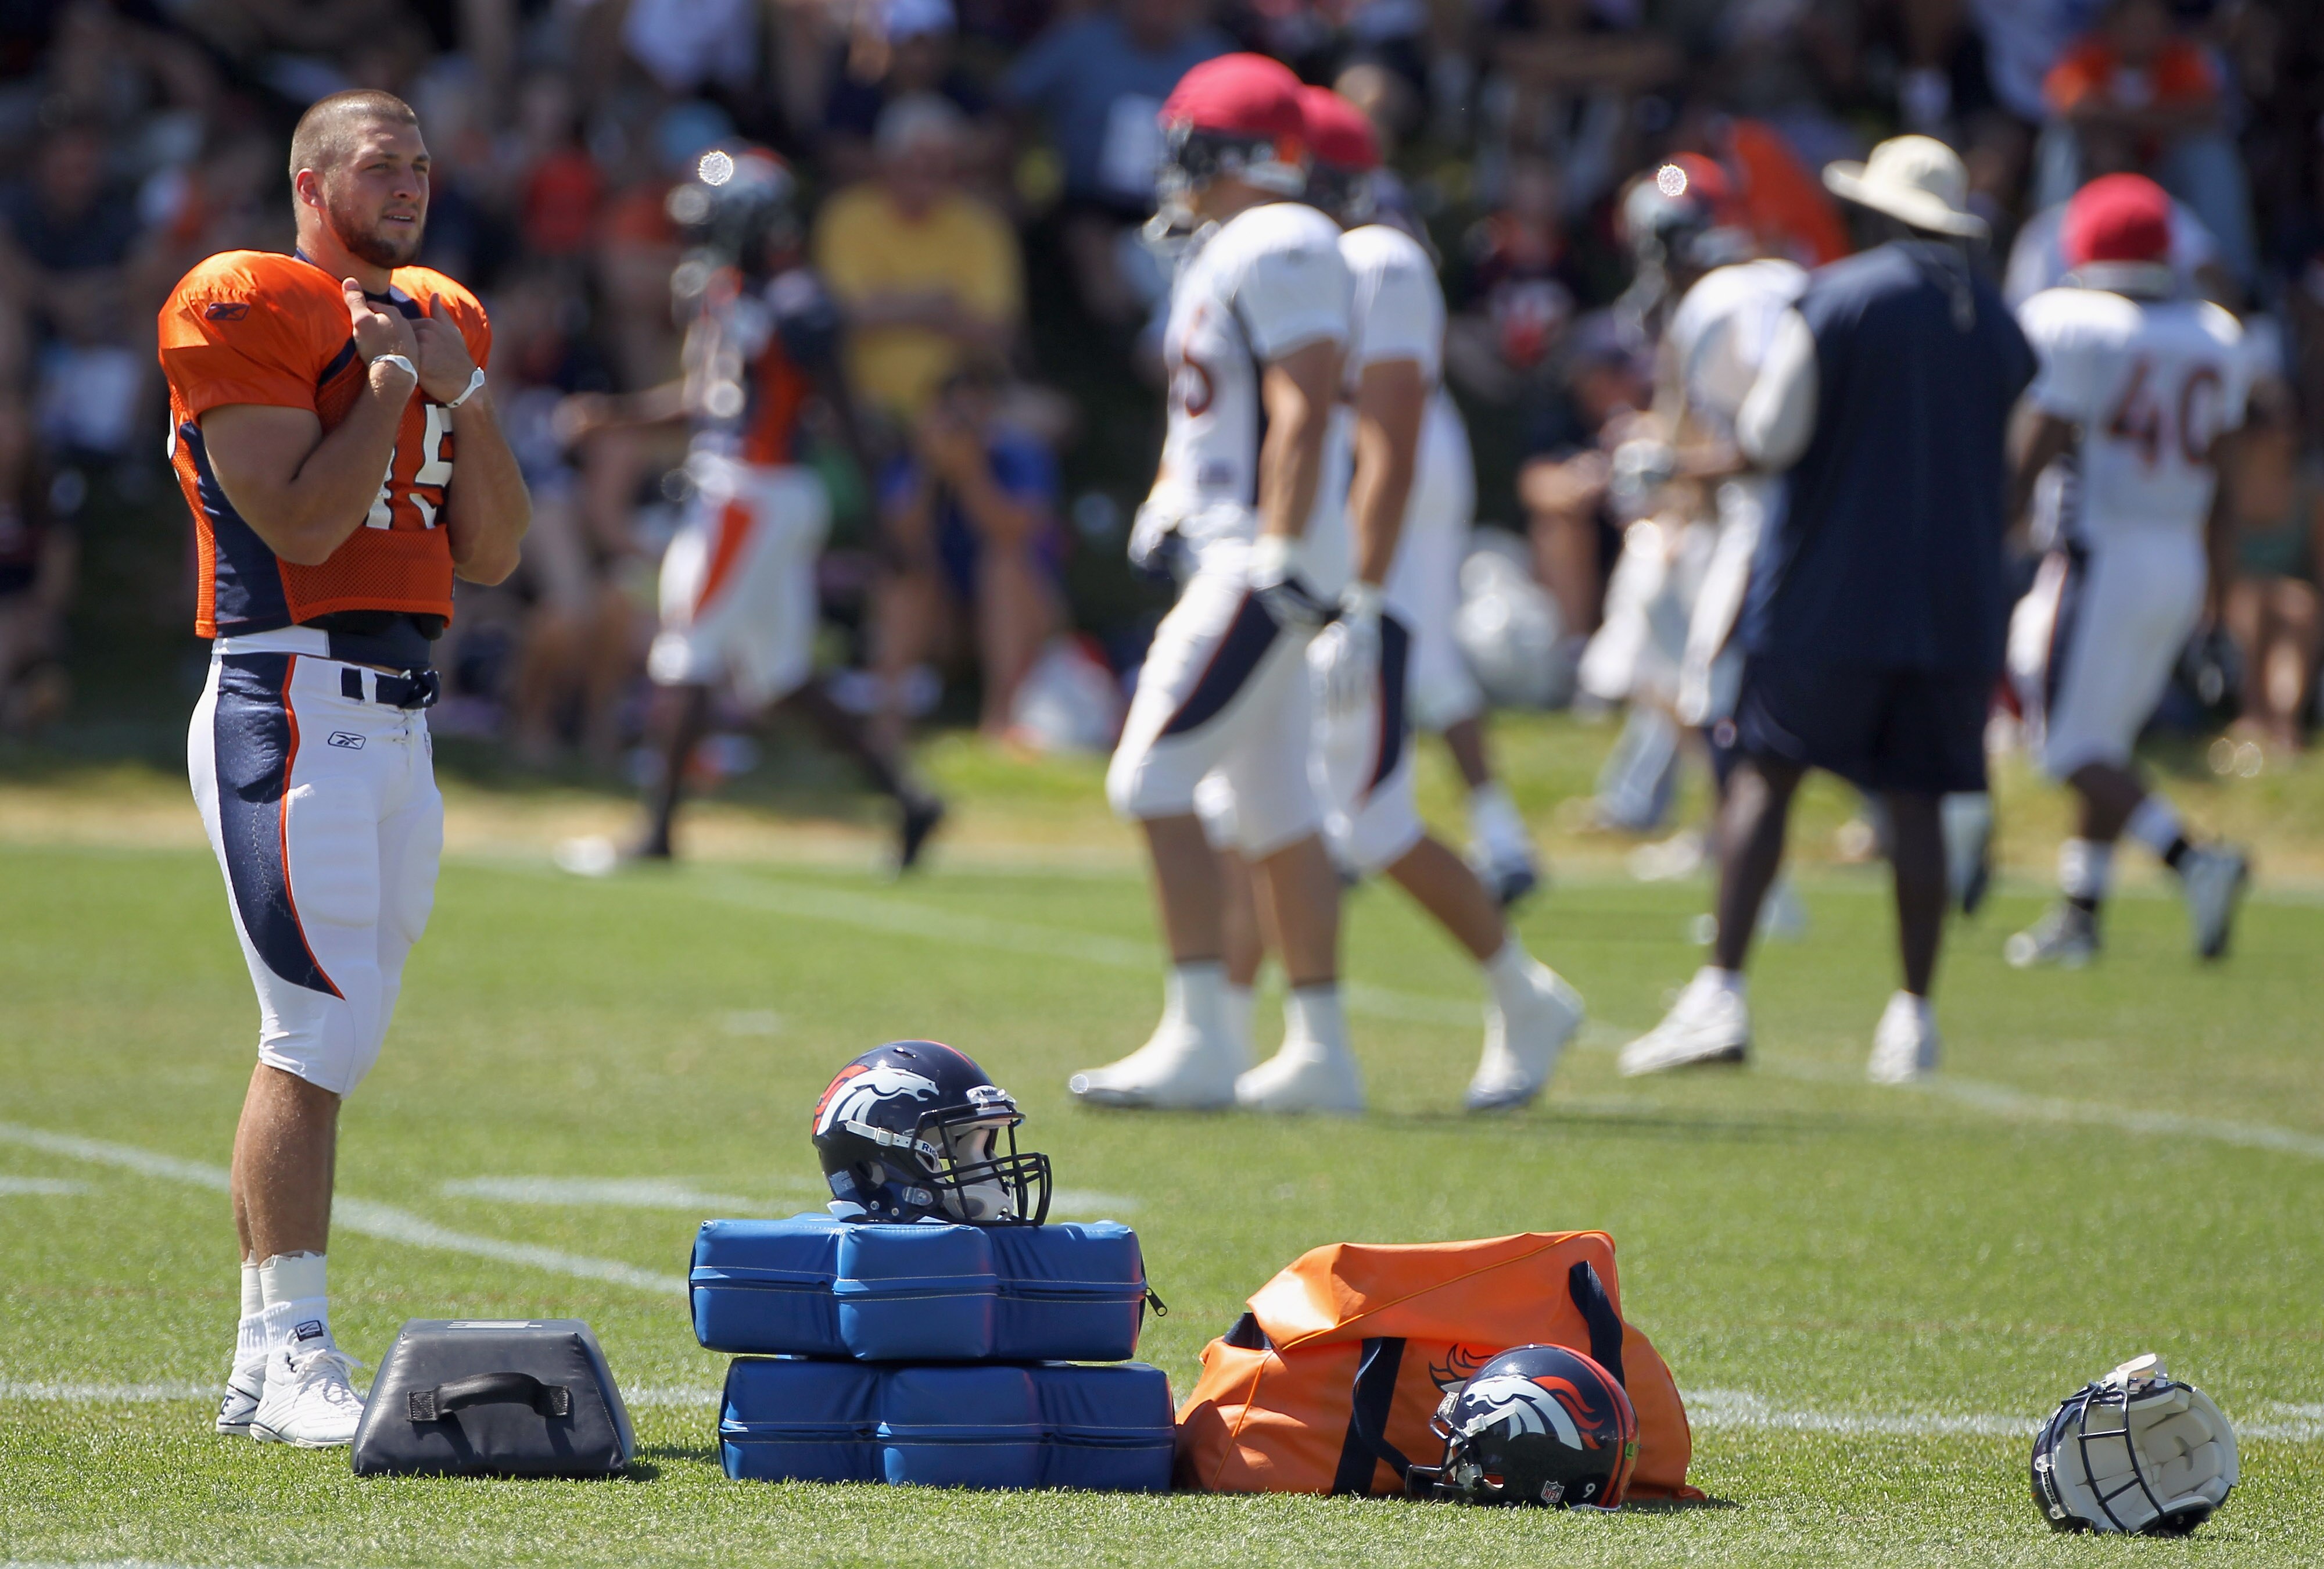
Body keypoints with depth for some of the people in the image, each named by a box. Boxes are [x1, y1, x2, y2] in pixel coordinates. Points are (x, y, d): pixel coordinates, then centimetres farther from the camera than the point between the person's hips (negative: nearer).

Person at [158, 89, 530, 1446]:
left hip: (397, 722, 8)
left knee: (324, 1040, 8)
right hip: (291, 707, -8)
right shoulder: (248, 312, -7)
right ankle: (293, 1353, -14)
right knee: (324, 1028, -14)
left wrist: (465, 394, 2)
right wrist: (396, 379, -9)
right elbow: (302, 526, -15)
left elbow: (492, 556, 13)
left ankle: (265, 1367, 12)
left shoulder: (439, 322, 17)